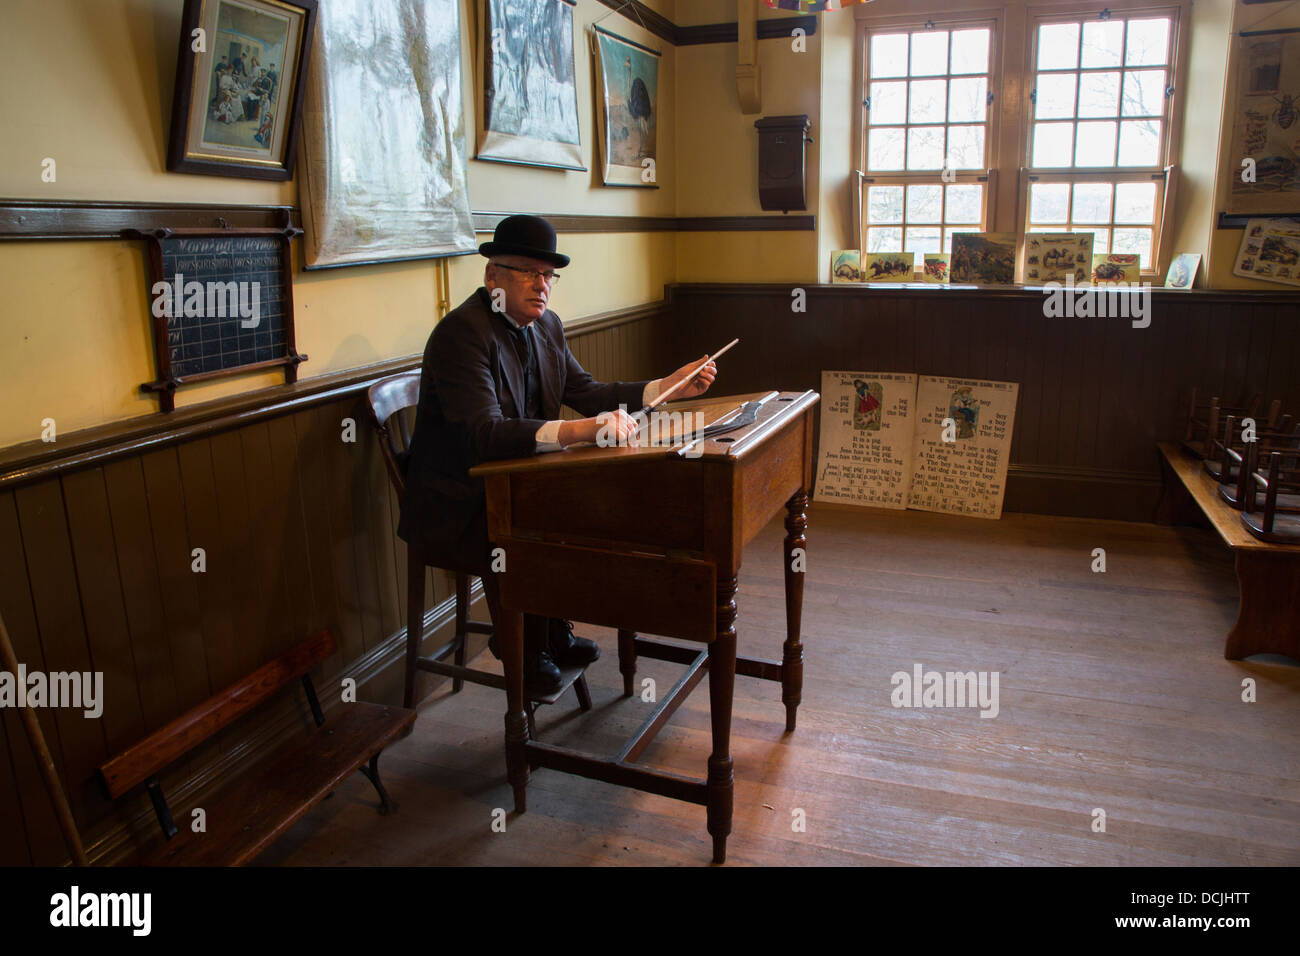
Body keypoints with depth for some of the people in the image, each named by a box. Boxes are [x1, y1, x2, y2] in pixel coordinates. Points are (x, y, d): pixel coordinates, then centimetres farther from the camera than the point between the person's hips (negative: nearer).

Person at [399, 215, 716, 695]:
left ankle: (555, 634, 15)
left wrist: (669, 386, 3)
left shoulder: (546, 327, 6)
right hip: (455, 506, -8)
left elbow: (587, 392, 13)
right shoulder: (461, 332, -22)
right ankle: (525, 657, 1)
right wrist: (576, 431, -47)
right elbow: (486, 434, -34)